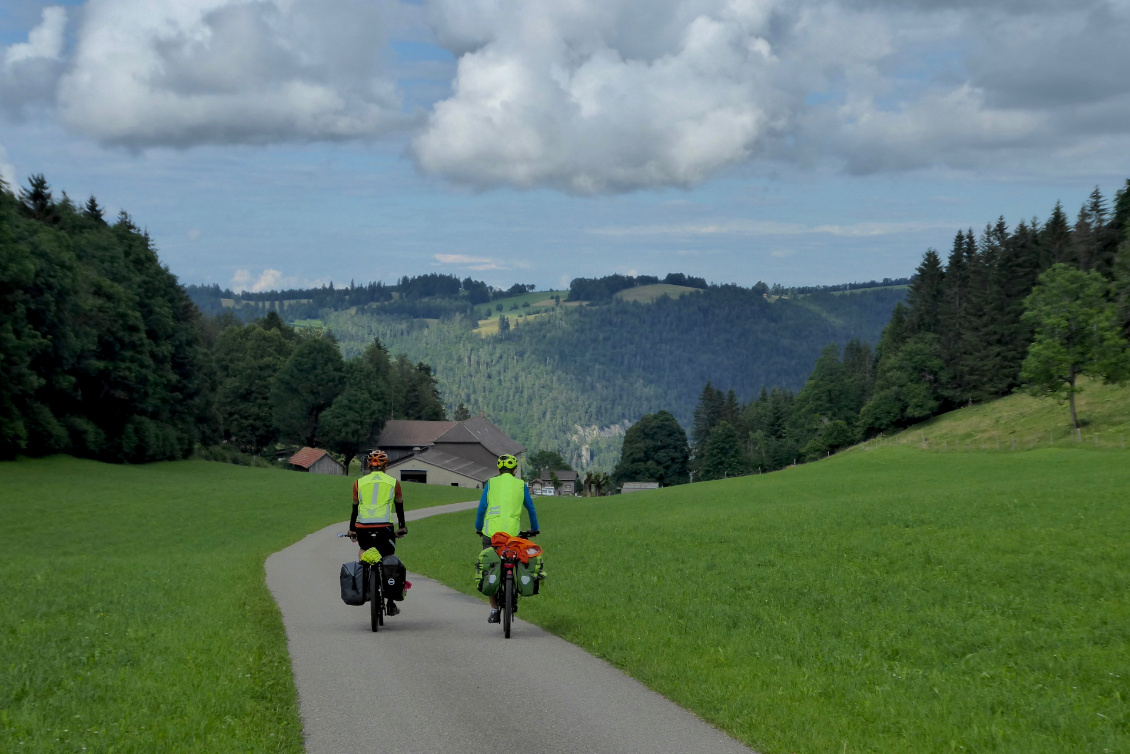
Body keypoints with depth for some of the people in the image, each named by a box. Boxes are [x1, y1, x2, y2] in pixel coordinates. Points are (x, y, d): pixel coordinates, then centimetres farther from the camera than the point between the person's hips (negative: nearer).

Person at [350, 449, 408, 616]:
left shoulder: (359, 483, 11)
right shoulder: (393, 482, 10)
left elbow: (355, 507, 17)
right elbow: (399, 507, 19)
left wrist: (352, 530, 28)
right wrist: (402, 527, 33)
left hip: (363, 527, 1)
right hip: (384, 527, -1)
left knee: (364, 549, 30)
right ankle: (390, 603, 8)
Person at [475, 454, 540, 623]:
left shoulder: (491, 483, 8)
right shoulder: (521, 485, 10)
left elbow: (481, 508, 5)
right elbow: (531, 509, 15)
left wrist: (478, 528, 19)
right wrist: (534, 529, 29)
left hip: (491, 533, 0)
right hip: (512, 533, 0)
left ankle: (494, 610, 4)